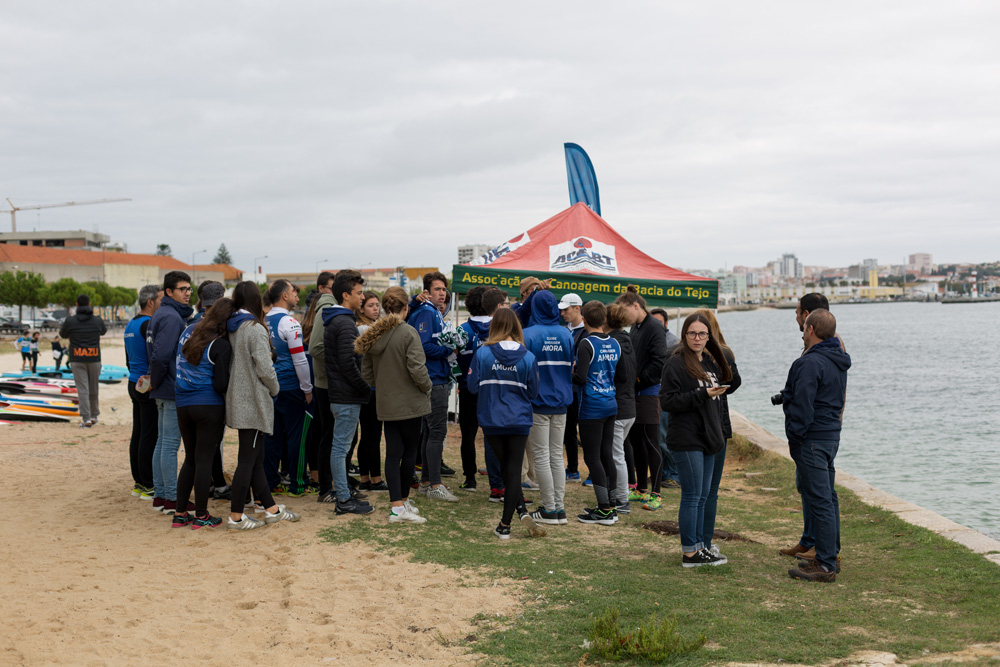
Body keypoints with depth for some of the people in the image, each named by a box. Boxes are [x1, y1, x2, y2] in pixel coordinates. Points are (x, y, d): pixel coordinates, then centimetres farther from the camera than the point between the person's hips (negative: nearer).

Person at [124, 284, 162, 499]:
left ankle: (139, 483, 17)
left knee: (138, 435, 12)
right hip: (149, 387, -10)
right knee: (150, 436, -6)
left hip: (135, 383, 10)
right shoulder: (149, 324, -15)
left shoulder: (130, 325, 16)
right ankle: (149, 486, -3)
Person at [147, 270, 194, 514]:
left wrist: (154, 380, 16)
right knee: (171, 444, -5)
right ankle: (171, 499, 0)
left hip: (164, 390, 10)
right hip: (172, 389, -10)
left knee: (163, 442, 13)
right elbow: (161, 355, -24)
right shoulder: (171, 317, -16)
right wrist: (155, 382, -12)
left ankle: (160, 496, 19)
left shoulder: (162, 314, 16)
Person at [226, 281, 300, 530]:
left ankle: (270, 508, 24)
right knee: (248, 459, -3)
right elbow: (264, 369, -19)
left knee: (255, 457, 15)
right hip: (254, 403, -9)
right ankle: (236, 516, 0)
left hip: (238, 400, 9)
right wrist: (275, 389, 1)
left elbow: (231, 363, 12)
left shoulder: (230, 328, 7)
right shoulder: (255, 330, -16)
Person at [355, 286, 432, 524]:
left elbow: (366, 373, 8)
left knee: (393, 453, 7)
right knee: (409, 452, 8)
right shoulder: (408, 333, -16)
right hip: (409, 403, -6)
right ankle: (403, 500, 16)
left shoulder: (373, 335, 3)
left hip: (386, 404, 6)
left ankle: (397, 505, 6)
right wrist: (427, 387, -2)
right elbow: (417, 369, -21)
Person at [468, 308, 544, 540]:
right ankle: (505, 523, 3)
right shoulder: (528, 357, -7)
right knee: (514, 469, 5)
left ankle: (522, 511, 7)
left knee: (505, 468, 16)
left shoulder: (483, 353, -10)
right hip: (519, 420, 0)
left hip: (491, 420, 0)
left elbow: (473, 386, -4)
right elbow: (533, 392, 1)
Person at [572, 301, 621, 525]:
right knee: (606, 455, 13)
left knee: (592, 458, -3)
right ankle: (610, 506, 17)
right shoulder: (615, 344, 8)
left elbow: (580, 378, -20)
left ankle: (604, 510, -4)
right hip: (611, 405, 7)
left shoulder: (587, 344, -13)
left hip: (592, 408, -7)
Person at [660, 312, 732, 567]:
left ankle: (699, 546, 19)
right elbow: (667, 401, -15)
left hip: (707, 438, 8)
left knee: (703, 496, 11)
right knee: (692, 496, -5)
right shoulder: (676, 363, -10)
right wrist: (702, 395, -22)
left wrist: (717, 435, 18)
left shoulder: (711, 362, 14)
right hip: (686, 439, -8)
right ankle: (690, 553, 1)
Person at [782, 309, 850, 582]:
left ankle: (825, 565, -5)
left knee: (819, 501, -8)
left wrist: (794, 437, -12)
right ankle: (832, 556, 25)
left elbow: (802, 406, -20)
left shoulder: (811, 362, -19)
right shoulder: (838, 361, 13)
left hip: (812, 438, -10)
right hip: (832, 434, 10)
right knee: (828, 497, 17)